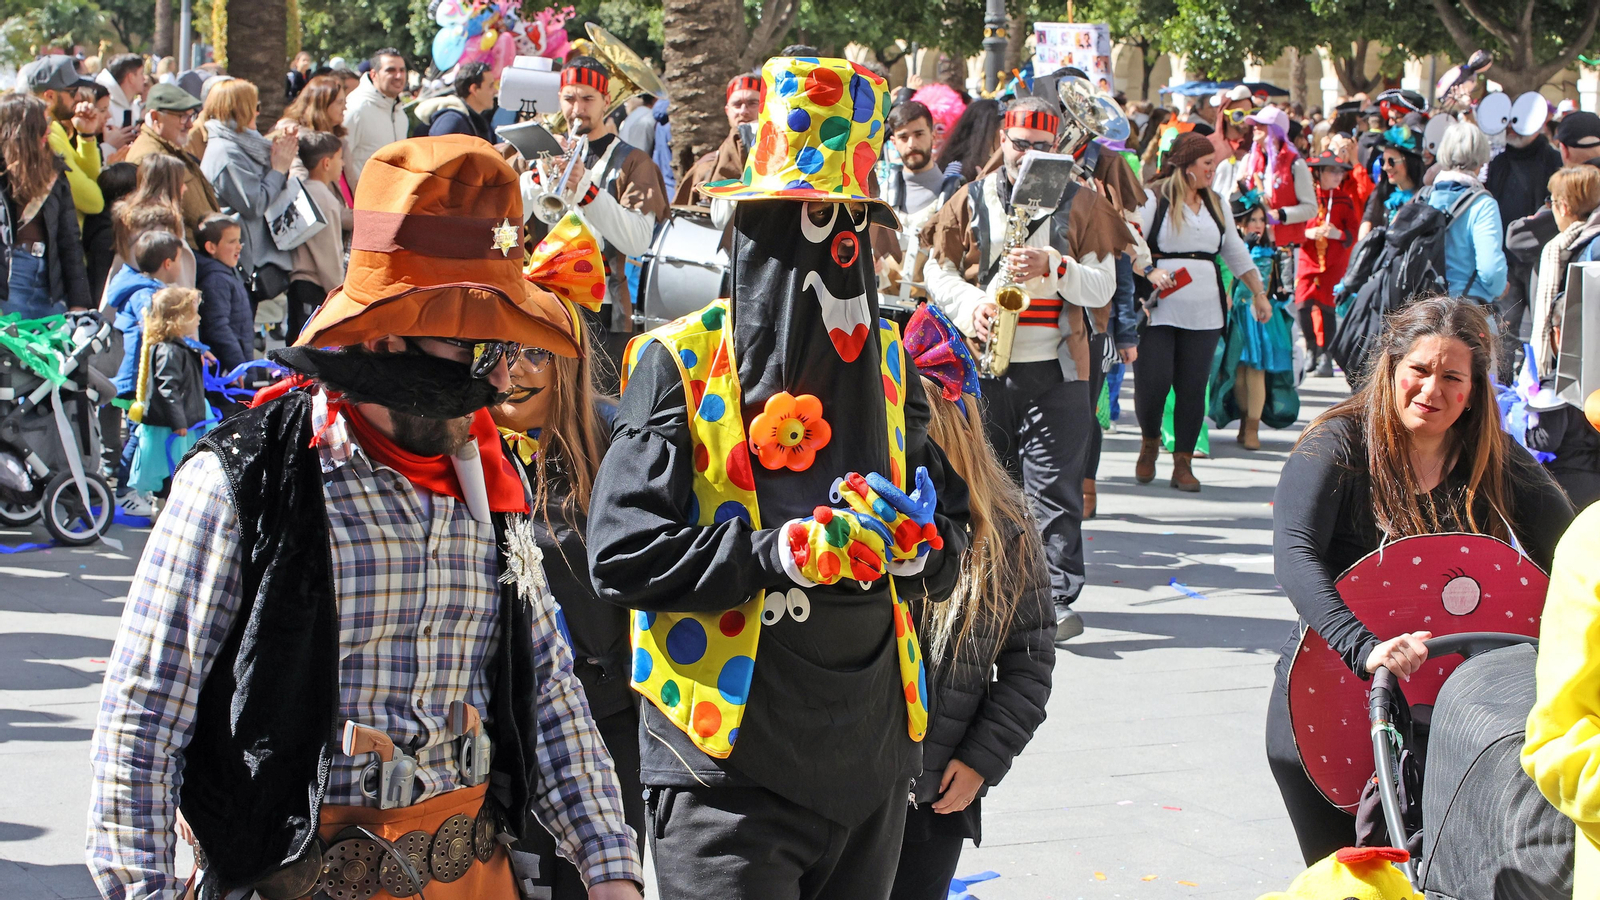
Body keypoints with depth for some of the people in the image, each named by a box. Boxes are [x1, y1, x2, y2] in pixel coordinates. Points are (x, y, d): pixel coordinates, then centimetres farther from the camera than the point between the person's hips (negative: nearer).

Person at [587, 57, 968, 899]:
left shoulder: (885, 360, 10)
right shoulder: (679, 363, -8)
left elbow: (952, 530, 13)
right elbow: (620, 554, -14)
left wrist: (915, 540, -10)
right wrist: (784, 552, -21)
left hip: (868, 757, 6)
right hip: (728, 761, -6)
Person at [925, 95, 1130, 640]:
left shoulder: (1080, 206, 3)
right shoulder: (971, 202, 8)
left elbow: (1102, 288, -1)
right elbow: (938, 269, 10)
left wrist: (1052, 266, -18)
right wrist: (970, 307, -9)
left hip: (1055, 369, -2)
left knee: (1053, 487, -7)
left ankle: (1059, 597, -8)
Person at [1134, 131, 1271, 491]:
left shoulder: (1216, 205, 17)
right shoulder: (1154, 199, -2)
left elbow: (1236, 252, 25)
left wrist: (1258, 293, 25)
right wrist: (1148, 273, -23)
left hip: (1204, 311, 5)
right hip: (1158, 309, -5)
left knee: (1193, 388, 0)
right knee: (1152, 382, -10)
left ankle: (1183, 463, 8)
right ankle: (1149, 441, 18)